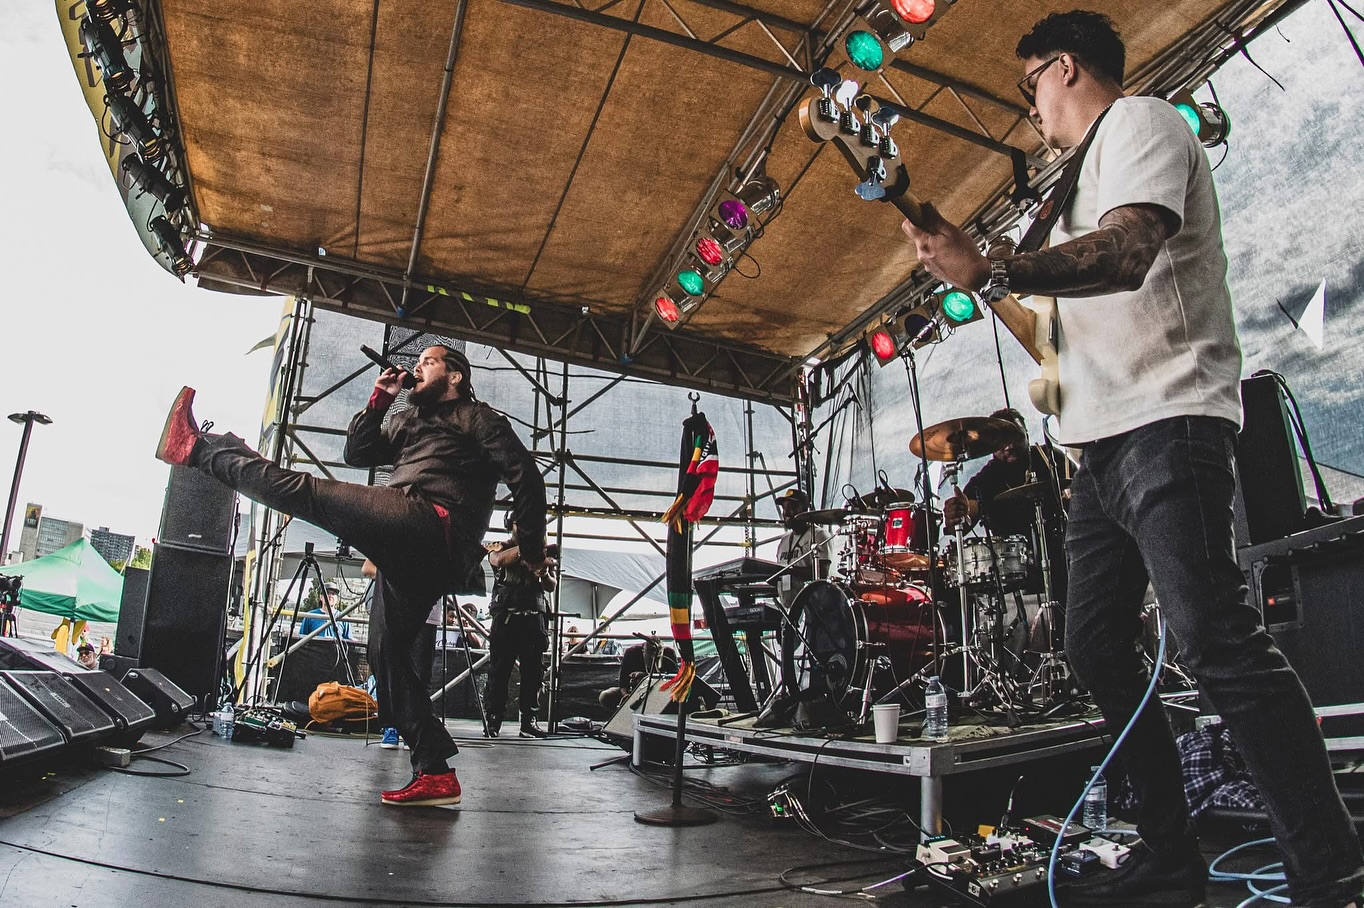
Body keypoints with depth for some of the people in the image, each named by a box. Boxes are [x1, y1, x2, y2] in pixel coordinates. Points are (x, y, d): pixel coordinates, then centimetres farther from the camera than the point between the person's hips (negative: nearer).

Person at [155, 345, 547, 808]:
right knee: (393, 653, 7)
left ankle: (197, 449, 4)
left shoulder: (476, 417, 12)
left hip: (429, 523, -9)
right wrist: (379, 400, 21)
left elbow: (526, 476, 3)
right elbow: (357, 453, 30)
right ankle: (435, 773, 4)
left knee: (306, 491, -12)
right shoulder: (407, 421, 36)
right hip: (409, 555, 9)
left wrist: (532, 550, -2)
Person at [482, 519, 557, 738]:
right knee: (499, 670, -4)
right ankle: (493, 721, 1)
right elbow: (499, 560, -11)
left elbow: (551, 587, 17)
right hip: (505, 616, -2)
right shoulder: (500, 547, 14)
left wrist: (544, 573, -5)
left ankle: (528, 721, 5)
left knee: (533, 671, 0)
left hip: (534, 616, 3)